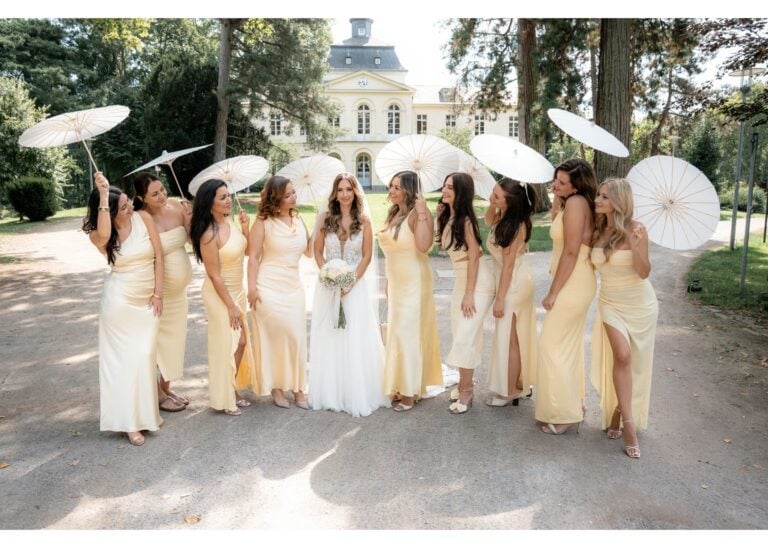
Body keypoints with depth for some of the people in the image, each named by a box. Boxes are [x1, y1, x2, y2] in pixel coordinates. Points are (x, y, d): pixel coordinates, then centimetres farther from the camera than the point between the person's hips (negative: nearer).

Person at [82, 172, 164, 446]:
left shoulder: (143, 218, -4)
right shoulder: (99, 236, -8)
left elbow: (158, 255, -2)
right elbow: (103, 234, -35)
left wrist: (158, 293, -5)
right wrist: (103, 195, -31)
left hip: (147, 300, 2)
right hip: (120, 301, -2)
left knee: (144, 356, 7)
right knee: (123, 358, 3)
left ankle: (144, 412, 25)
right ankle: (129, 420, 12)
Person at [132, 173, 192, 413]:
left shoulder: (176, 207, -5)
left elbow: (192, 239, 4)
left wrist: (189, 220, -12)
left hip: (179, 289, 6)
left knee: (174, 338, 17)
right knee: (157, 340, 7)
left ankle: (166, 387, 34)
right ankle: (157, 393, 25)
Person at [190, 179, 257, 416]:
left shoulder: (229, 220, -1)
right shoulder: (209, 235, -24)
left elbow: (247, 250, 9)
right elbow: (214, 275, -21)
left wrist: (245, 227, -6)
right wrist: (231, 306, -18)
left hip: (237, 290, 8)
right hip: (220, 294, -8)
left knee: (241, 341, 15)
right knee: (226, 344, 5)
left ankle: (234, 390, 32)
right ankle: (223, 399, 23)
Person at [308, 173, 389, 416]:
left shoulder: (363, 220, -2)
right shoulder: (325, 218, 2)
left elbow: (367, 256, -2)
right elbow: (317, 251, 5)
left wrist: (350, 282, -11)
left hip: (356, 284, -1)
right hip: (328, 284, 2)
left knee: (356, 340, 0)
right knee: (328, 338, 6)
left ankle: (357, 395, 12)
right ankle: (330, 393, 19)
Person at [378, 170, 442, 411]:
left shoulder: (417, 214, -16)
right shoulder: (392, 214, 9)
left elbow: (423, 246, -32)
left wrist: (422, 213, -31)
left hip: (413, 281, -9)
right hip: (395, 281, 9)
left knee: (409, 332, -1)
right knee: (396, 332, 13)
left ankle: (410, 391, 12)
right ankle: (400, 387, 26)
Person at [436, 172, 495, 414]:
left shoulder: (466, 219, -17)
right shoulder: (449, 217, 6)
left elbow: (474, 256, -18)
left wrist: (469, 294, -19)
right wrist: (439, 217, 2)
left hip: (478, 281, -8)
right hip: (461, 279, 8)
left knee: (466, 335, -6)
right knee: (459, 334, 12)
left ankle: (466, 390, 8)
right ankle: (465, 384, 27)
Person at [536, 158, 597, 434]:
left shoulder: (576, 202, -18)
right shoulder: (572, 204, 12)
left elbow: (571, 252, -21)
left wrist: (553, 292, -17)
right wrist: (556, 202, 5)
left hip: (572, 285, -10)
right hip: (575, 284, 10)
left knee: (552, 346, -2)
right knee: (569, 346, 18)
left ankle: (564, 414, 8)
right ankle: (574, 405, 30)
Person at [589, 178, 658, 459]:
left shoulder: (636, 229, -16)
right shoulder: (597, 230, -4)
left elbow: (643, 272, -18)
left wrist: (633, 244, -34)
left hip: (640, 304, -2)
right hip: (611, 302, 2)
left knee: (633, 361, 7)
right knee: (622, 356, -13)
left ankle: (618, 411, 28)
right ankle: (628, 423, -6)